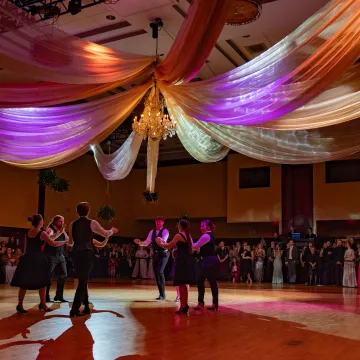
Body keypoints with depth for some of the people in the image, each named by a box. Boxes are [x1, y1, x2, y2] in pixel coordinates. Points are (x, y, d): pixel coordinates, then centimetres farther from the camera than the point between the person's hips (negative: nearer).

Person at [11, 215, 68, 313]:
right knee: (42, 282, 7)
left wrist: (59, 233, 18)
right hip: (38, 260, -6)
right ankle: (43, 304, 13)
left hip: (27, 259, 6)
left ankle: (20, 305, 6)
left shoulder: (29, 232, 11)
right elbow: (53, 243, -12)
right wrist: (65, 241, 1)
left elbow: (48, 239, 15)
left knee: (24, 283, 7)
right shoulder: (42, 233, -10)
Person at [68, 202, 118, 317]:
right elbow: (106, 234, 7)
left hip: (76, 253, 5)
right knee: (83, 281, 0)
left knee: (82, 280, 16)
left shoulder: (72, 224, 8)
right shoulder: (92, 223, -3)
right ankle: (74, 309, -7)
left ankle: (86, 307, 22)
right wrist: (112, 231, 29)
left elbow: (70, 242, 16)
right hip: (87, 253, -5)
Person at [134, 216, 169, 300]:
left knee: (160, 271, -22)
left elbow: (164, 241, -26)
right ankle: (161, 294, 20)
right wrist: (140, 242, -15)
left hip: (163, 254, -6)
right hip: (155, 254, 6)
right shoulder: (152, 232, 10)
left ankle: (163, 295, -15)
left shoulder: (165, 231, -8)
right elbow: (147, 243, 5)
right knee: (156, 273, 8)